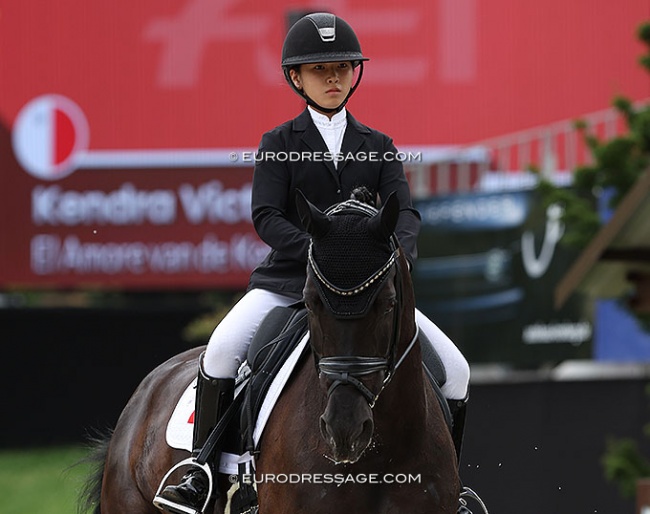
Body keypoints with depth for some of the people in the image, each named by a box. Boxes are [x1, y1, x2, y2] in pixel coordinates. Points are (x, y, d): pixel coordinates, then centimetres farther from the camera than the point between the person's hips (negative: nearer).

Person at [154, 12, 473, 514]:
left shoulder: (377, 146, 11)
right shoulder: (279, 144, 4)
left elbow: (405, 212, -2)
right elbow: (267, 217, -9)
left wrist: (398, 255, -26)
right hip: (289, 279, -2)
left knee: (455, 370, -10)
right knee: (223, 348, -29)